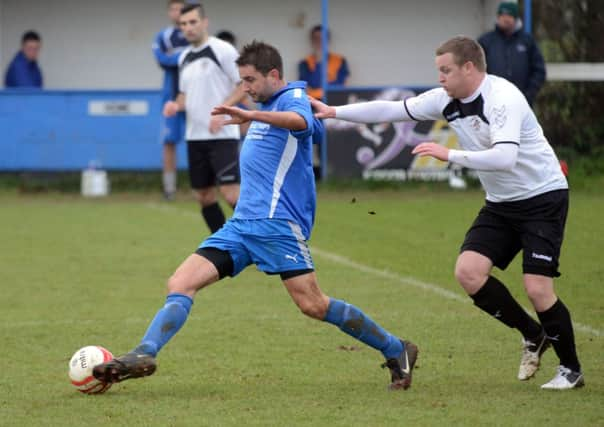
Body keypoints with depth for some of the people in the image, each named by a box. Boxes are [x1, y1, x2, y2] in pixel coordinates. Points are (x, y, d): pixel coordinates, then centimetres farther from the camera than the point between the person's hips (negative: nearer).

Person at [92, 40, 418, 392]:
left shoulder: (293, 97, -6)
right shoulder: (268, 106, 21)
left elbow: (301, 121, -32)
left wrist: (250, 116, -46)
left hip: (277, 223, -9)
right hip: (243, 223, 9)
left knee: (313, 304, -13)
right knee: (181, 284, -6)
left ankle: (396, 352, 1)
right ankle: (144, 355, -17)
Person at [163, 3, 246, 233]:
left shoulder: (222, 50, -8)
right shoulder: (184, 57, 14)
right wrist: (176, 105, 2)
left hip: (222, 135, -7)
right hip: (195, 136, 7)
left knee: (230, 193, -16)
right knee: (204, 196, 9)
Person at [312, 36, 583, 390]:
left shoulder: (503, 98, -24)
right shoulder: (447, 100, 0)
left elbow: (504, 158, -37)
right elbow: (392, 110, 6)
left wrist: (450, 155, -34)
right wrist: (334, 112, 3)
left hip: (543, 197, -8)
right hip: (501, 203, 8)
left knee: (537, 288, -15)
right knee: (469, 272, -7)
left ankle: (571, 369, 5)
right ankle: (534, 336, 13)